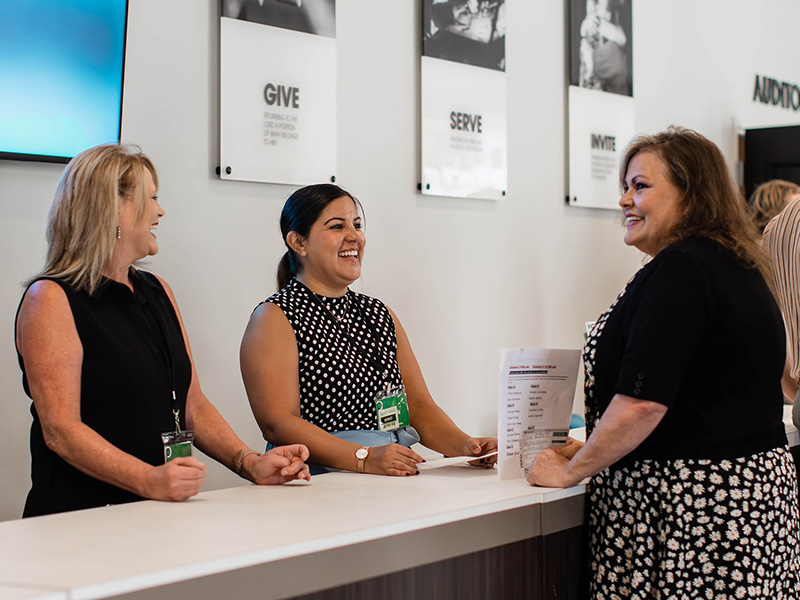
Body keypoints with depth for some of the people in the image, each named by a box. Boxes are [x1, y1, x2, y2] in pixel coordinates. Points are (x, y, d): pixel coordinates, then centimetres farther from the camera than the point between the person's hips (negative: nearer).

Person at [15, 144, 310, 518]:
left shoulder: (158, 293, 19)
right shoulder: (51, 300, -5)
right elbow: (60, 430, -13)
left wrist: (250, 463, 1)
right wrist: (149, 481, -26)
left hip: (163, 516, 7)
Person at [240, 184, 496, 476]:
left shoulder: (380, 315, 21)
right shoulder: (275, 317, -2)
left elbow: (419, 405, 15)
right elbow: (278, 424, -13)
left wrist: (463, 445, -5)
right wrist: (364, 458, -25)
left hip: (393, 481, 7)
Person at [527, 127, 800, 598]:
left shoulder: (679, 269, -15)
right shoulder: (737, 267, 16)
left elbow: (643, 400, -21)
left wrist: (569, 470, -8)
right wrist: (592, 449, 19)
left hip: (692, 509, -10)